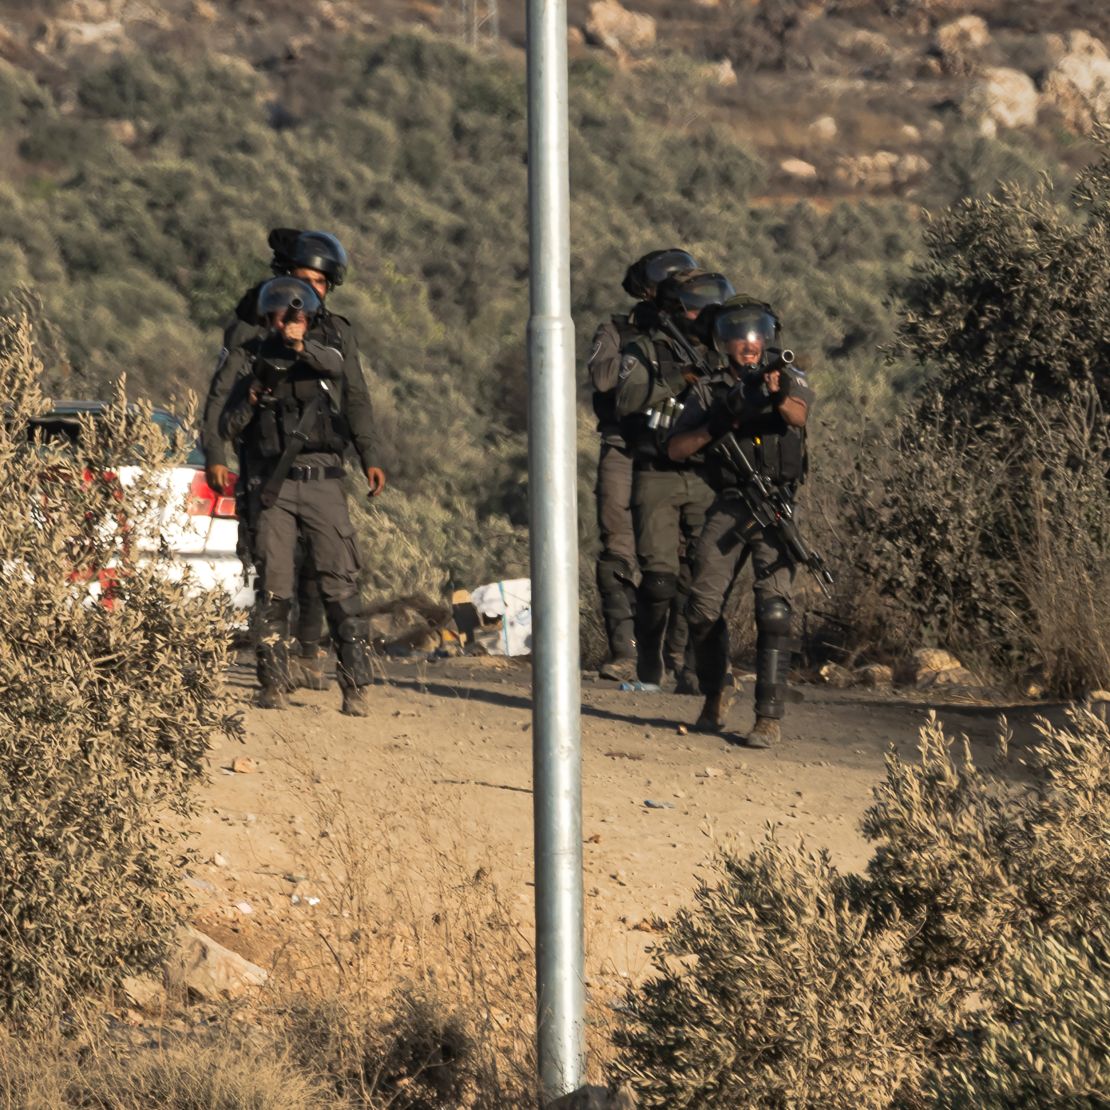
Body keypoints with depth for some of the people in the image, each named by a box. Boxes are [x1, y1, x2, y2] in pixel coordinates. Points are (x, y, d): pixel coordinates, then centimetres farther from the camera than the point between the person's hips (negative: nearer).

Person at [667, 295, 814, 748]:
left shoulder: (789, 379, 7)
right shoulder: (709, 390, 12)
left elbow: (798, 414, -16)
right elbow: (676, 449, 7)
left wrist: (778, 395, -40)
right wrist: (717, 425, -11)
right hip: (728, 507, 3)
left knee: (774, 610, -13)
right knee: (703, 608, -2)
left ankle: (769, 716, -12)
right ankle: (715, 692, 23)